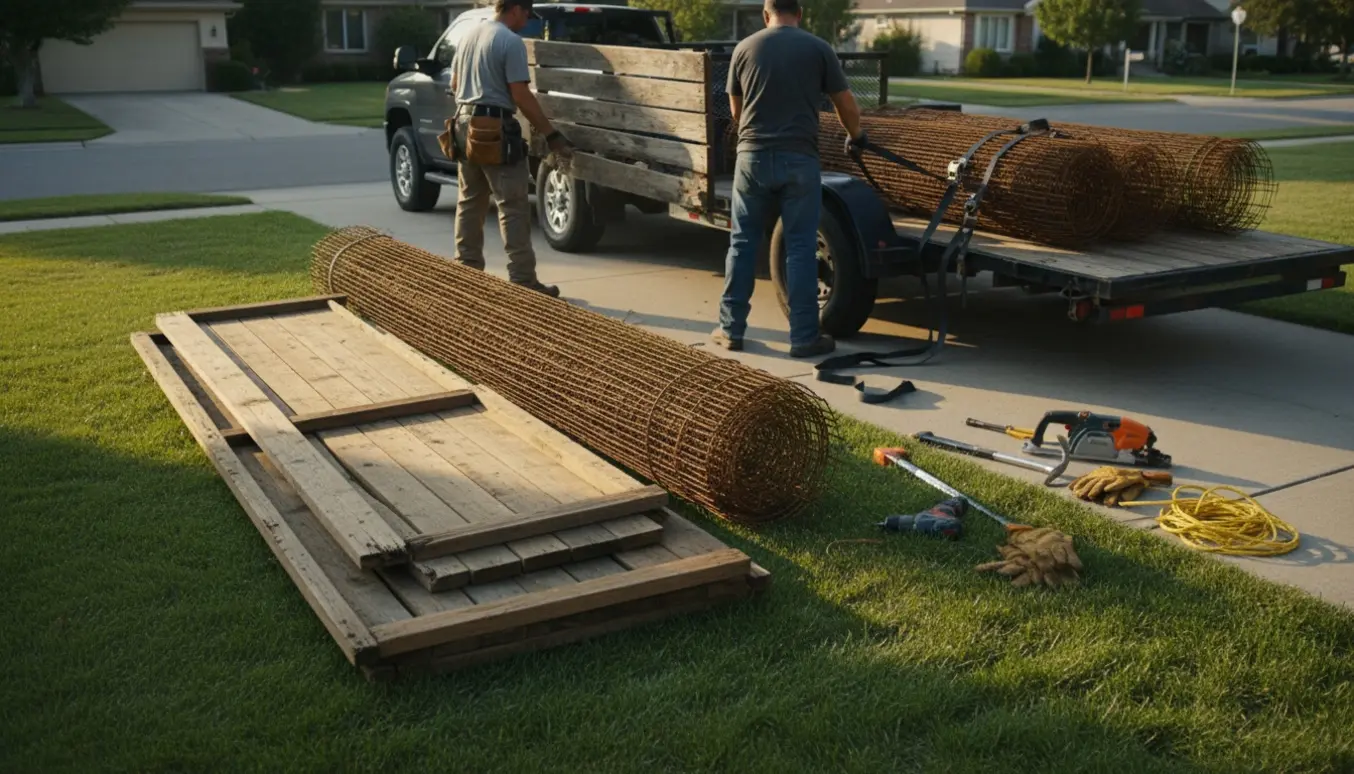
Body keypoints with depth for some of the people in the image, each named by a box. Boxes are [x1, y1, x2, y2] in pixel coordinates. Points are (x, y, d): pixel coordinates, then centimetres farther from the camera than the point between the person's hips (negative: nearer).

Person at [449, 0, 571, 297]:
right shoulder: (511, 41, -13)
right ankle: (523, 279, -8)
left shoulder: (469, 36, 13)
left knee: (470, 202, 15)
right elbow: (522, 96, -17)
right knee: (513, 207, -7)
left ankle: (466, 269, 19)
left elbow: (455, 84, 21)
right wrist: (551, 135, -12)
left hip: (465, 123, 9)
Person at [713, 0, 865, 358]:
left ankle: (731, 329, 15)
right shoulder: (818, 48, 1)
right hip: (799, 159, -1)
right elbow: (847, 106, 6)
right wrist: (855, 135, 27)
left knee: (743, 243, 10)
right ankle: (804, 337, 6)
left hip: (753, 157, 2)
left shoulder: (745, 48, 6)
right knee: (800, 247, 3)